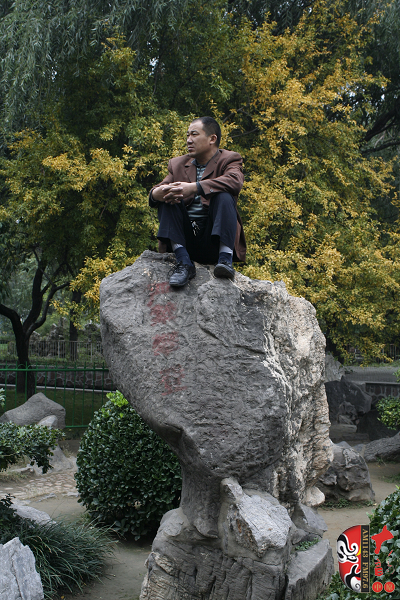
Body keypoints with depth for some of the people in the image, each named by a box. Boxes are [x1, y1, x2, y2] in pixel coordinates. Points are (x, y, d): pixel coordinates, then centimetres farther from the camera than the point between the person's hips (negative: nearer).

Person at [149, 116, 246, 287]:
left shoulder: (229, 159, 5)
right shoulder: (178, 164, 19)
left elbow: (235, 182, -20)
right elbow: (159, 189, 5)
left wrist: (194, 188, -31)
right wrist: (156, 193, -22)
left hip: (215, 240, -3)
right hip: (185, 238, 4)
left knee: (224, 197, -25)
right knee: (166, 197, -16)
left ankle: (225, 259, -33)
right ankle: (183, 262, -26)